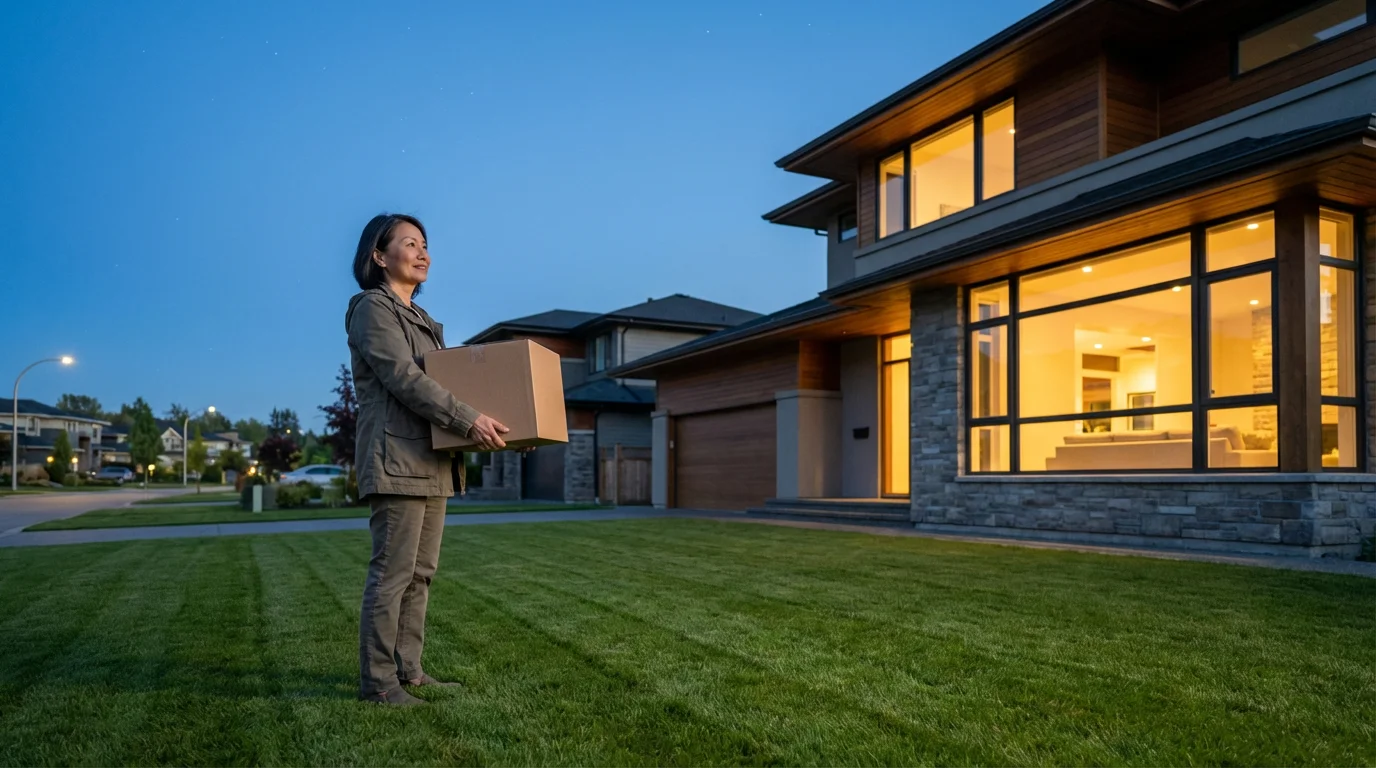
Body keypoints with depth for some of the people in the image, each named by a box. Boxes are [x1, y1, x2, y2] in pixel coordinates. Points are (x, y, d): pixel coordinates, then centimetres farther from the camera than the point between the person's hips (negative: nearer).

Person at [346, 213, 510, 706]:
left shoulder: (422, 320, 22)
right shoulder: (372, 308, -5)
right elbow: (402, 377, -17)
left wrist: (479, 422, 9)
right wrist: (468, 420, -25)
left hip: (431, 461, 9)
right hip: (396, 459, -9)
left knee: (421, 572, 10)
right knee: (392, 571, -7)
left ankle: (408, 670, 18)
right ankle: (376, 680, 1)